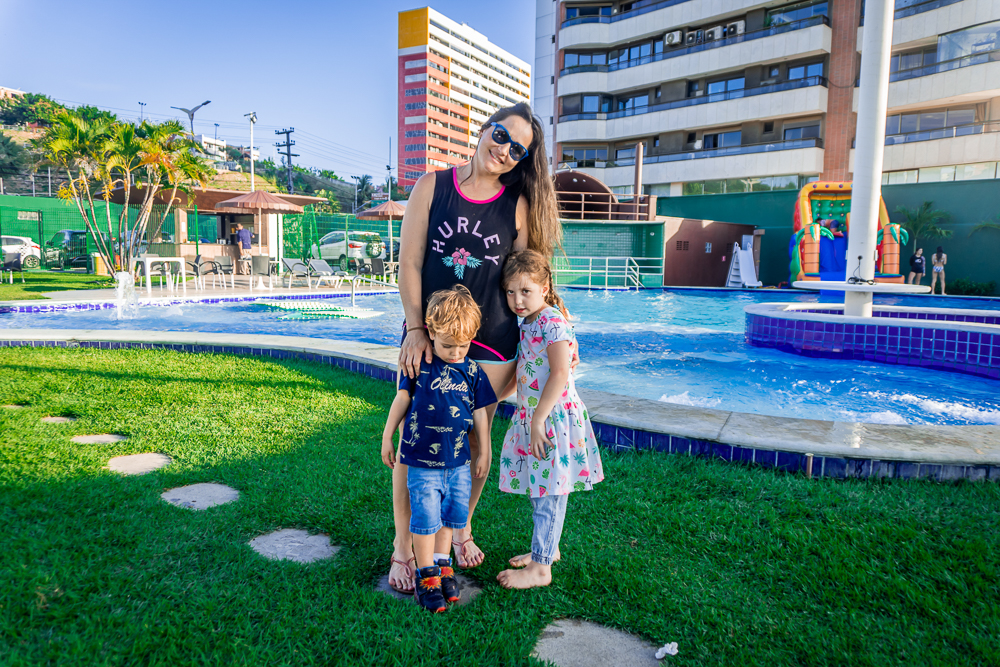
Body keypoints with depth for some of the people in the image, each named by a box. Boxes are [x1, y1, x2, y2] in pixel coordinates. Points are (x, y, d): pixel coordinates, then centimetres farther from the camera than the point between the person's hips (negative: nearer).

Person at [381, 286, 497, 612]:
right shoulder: (419, 365, -8)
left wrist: (484, 453, 11)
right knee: (425, 518, 1)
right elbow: (402, 400, 3)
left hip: (458, 462, 3)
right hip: (423, 461, -3)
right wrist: (387, 437, 7)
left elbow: (480, 414, 7)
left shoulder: (473, 372, -1)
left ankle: (442, 564, 34)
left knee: (451, 514, 14)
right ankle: (426, 575, 17)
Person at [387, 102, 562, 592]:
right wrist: (416, 330, -9)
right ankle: (403, 547, 21)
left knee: (474, 443, 10)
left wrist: (520, 354, 1)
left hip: (489, 341, 1)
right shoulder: (432, 187, 2)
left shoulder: (518, 203, 3)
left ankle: (461, 529, 36)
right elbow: (409, 263, -1)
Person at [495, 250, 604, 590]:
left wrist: (538, 420, -24)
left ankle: (540, 568, 10)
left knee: (549, 494, 0)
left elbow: (560, 374, -25)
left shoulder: (552, 321, -17)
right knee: (539, 491, 19)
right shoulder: (528, 323, 12)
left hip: (553, 418, -9)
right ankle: (547, 549, 35)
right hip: (533, 417, 9)